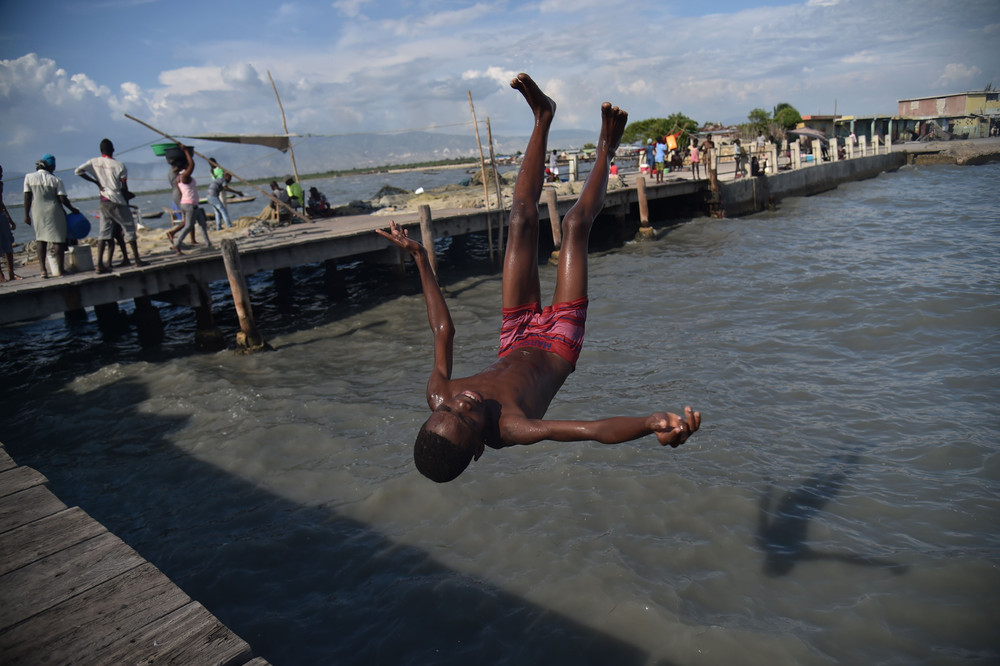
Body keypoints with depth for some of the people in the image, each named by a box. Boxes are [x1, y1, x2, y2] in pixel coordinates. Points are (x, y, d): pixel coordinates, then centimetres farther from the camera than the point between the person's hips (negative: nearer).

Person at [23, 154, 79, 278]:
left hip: (38, 212, 2)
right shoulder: (56, 180, -5)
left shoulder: (29, 177, 0)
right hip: (54, 212, -2)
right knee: (58, 240, 3)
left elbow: (27, 197, -1)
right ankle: (60, 269, 3)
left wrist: (26, 214, 5)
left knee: (40, 240, 11)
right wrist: (72, 209, 8)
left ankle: (43, 269, -1)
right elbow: (63, 199, -8)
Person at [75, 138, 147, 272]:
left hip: (103, 202, 4)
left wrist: (96, 182, 4)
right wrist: (127, 203, 8)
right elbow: (124, 188, -6)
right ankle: (137, 260, 7)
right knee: (129, 228, 5)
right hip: (117, 202, -4)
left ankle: (100, 264, -5)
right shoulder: (119, 165, -8)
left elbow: (78, 171, -2)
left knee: (104, 232, 4)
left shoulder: (94, 162, 3)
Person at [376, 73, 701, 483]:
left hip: (518, 344, 3)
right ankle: (605, 150, 29)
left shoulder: (438, 399, -28)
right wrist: (654, 425, -73)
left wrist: (419, 258, -4)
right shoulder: (507, 429, -43)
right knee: (575, 223, -4)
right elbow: (597, 430, -54)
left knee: (523, 217, -1)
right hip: (557, 346, -3)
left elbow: (443, 331, -12)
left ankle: (543, 116, 24)